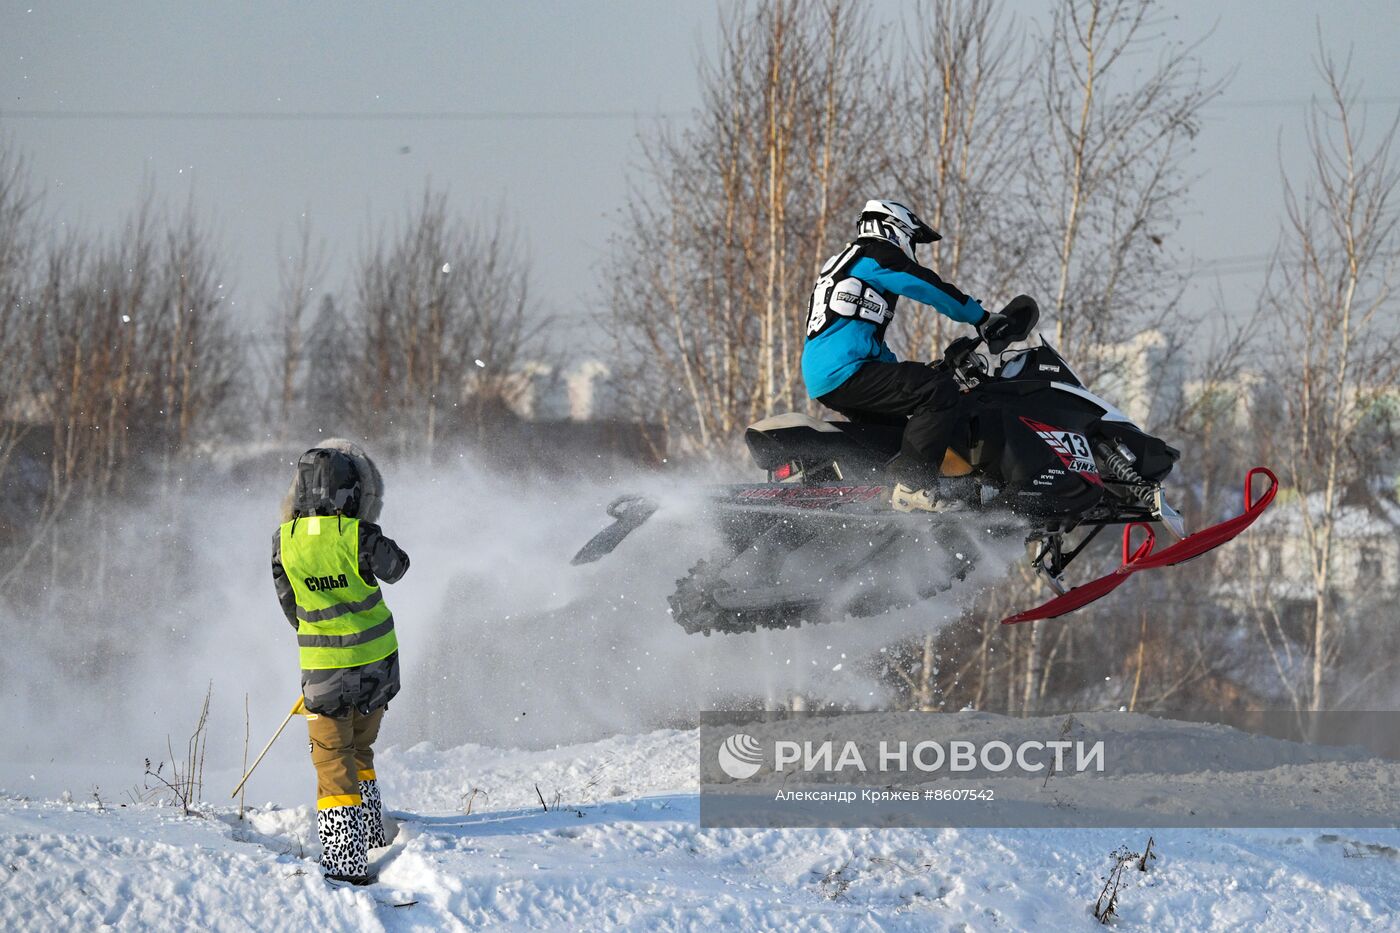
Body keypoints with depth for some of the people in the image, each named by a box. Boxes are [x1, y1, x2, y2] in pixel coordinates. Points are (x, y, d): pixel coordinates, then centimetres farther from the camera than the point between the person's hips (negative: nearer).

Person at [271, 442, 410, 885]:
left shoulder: (285, 539, -7)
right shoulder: (358, 535, -15)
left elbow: (289, 602, 6)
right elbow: (396, 567, 6)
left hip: (323, 665, -1)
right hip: (376, 658, 1)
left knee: (334, 760, 2)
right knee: (359, 749, 23)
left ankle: (346, 860, -9)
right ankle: (372, 836, 35)